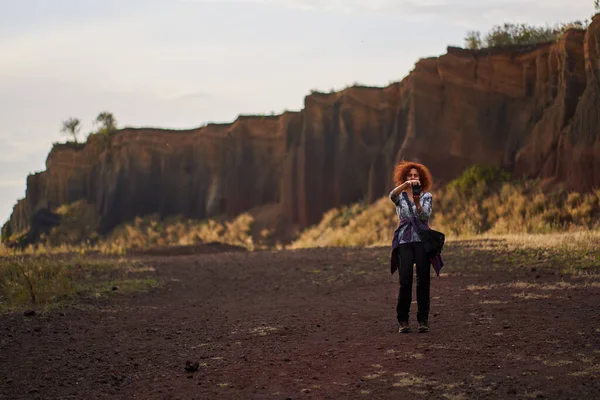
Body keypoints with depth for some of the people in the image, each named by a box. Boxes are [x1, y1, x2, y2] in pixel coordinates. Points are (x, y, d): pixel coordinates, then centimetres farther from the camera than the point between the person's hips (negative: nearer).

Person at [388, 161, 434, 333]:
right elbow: (392, 196, -17)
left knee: (423, 280, -3)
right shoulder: (400, 196, 9)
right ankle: (403, 320, -1)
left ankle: (423, 320, 4)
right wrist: (405, 185, -33)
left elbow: (425, 216, -8)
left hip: (422, 241, 0)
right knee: (405, 281, -8)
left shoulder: (427, 196, 9)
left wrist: (417, 203, -27)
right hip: (404, 241, 0)